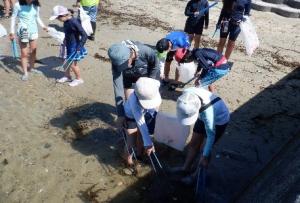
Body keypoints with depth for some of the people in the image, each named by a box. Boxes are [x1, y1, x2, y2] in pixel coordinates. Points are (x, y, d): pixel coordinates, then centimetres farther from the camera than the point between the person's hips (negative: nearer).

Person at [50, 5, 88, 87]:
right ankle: (67, 76, 38)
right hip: (68, 46, 8)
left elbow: (84, 36, -26)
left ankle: (79, 79, 22)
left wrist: (79, 48, -26)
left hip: (75, 47, -8)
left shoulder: (74, 22, -26)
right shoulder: (66, 22, -1)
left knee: (73, 64, 1)